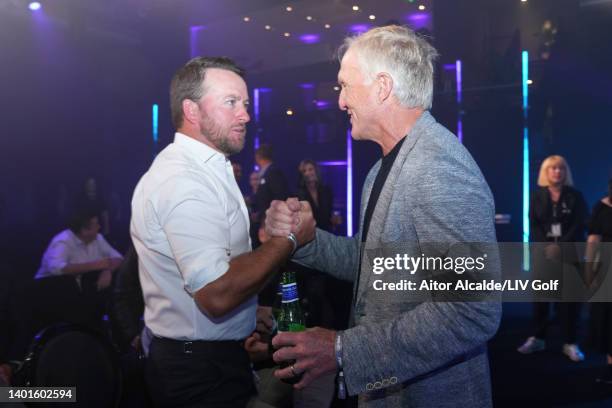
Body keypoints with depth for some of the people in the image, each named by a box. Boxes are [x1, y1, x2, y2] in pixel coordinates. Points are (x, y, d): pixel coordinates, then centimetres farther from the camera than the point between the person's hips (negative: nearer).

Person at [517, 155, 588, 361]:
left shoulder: (575, 196, 5)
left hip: (568, 253, -1)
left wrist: (560, 246, -14)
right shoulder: (537, 196, 8)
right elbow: (533, 225, 1)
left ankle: (570, 343, 4)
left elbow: (579, 225, -3)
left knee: (569, 297, -2)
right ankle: (538, 338, 13)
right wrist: (546, 246, -14)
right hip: (543, 252, 1)